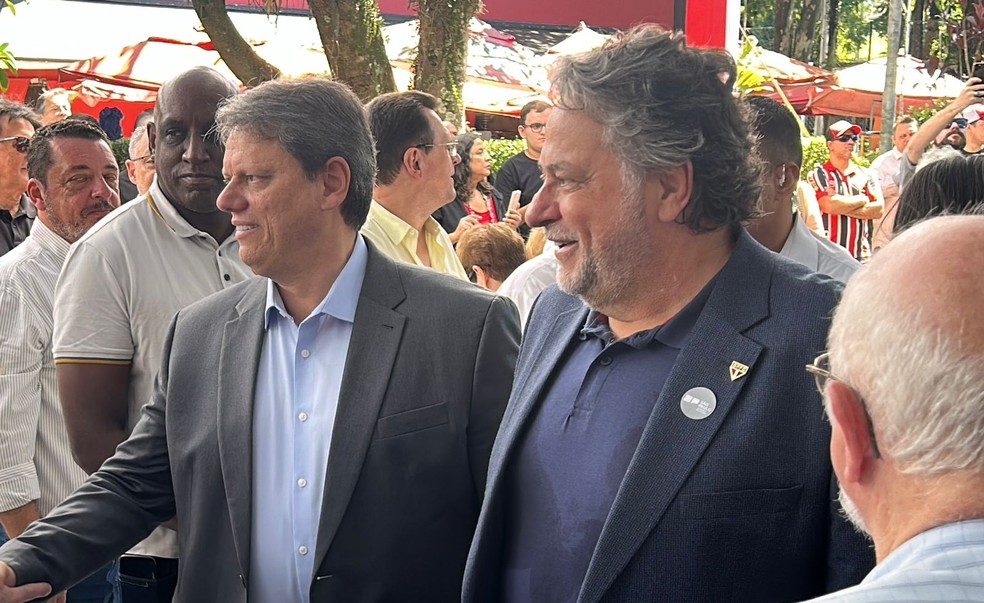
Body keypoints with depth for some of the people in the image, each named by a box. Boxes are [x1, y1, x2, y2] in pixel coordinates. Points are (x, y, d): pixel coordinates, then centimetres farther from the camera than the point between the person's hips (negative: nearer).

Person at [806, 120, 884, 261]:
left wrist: (841, 206, -8)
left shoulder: (866, 175, 14)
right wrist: (863, 199, 0)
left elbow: (879, 209, 1)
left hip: (862, 255, 4)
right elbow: (829, 206, -14)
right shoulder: (818, 175, 3)